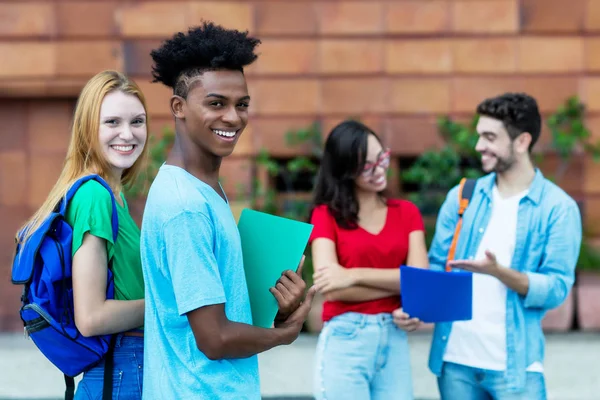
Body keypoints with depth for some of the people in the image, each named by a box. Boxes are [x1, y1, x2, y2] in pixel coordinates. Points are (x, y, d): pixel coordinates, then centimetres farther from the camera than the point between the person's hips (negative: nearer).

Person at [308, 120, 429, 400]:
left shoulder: (407, 213, 11)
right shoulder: (326, 214, 1)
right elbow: (332, 289, -11)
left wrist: (354, 275, -13)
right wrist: (404, 284, -8)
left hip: (395, 341, 3)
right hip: (344, 342, -3)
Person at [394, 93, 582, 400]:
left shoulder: (558, 208, -4)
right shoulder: (462, 197, 8)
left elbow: (556, 289, -9)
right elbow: (437, 267, 9)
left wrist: (498, 271, -23)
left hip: (514, 364, -3)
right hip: (455, 358, 4)